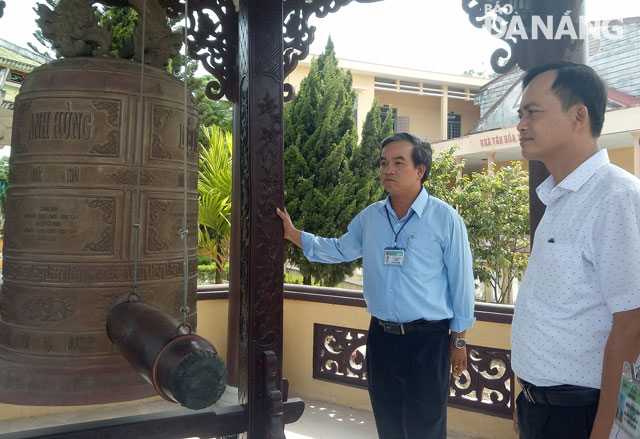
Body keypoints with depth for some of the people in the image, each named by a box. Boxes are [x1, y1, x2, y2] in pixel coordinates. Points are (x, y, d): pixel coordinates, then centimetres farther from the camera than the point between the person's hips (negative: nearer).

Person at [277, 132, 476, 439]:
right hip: (380, 336, 5)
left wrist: (459, 340, -2)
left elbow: (461, 282, -5)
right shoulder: (369, 217, 4)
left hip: (426, 340, -4)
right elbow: (339, 250, 18)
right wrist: (291, 233, 9)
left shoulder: (445, 218, -9)